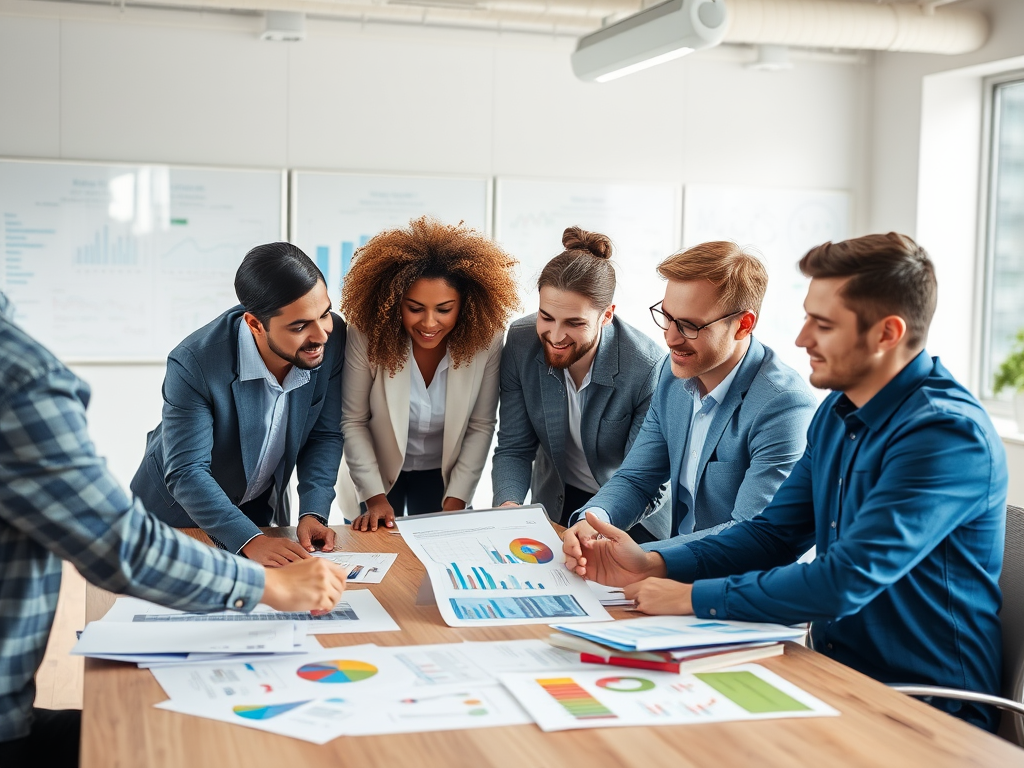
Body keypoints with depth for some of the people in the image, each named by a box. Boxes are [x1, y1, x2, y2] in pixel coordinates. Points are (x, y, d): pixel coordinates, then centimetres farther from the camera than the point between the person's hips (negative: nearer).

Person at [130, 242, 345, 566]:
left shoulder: (333, 337, -22)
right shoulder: (193, 363, -34)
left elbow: (324, 436, -12)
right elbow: (186, 473, -32)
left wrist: (313, 513, -24)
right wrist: (249, 539, -42)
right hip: (180, 513, -3)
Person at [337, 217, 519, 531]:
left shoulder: (485, 340, -22)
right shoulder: (368, 336, -25)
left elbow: (480, 426, -12)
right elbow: (353, 421, -15)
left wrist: (456, 500, -15)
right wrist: (375, 496, -19)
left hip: (444, 475, 1)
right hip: (378, 472, -1)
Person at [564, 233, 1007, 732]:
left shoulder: (948, 433, -22)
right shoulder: (837, 411, 8)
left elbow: (846, 581, -29)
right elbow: (773, 533, 11)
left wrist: (693, 596, -21)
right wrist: (653, 566, -3)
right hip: (837, 672, 8)